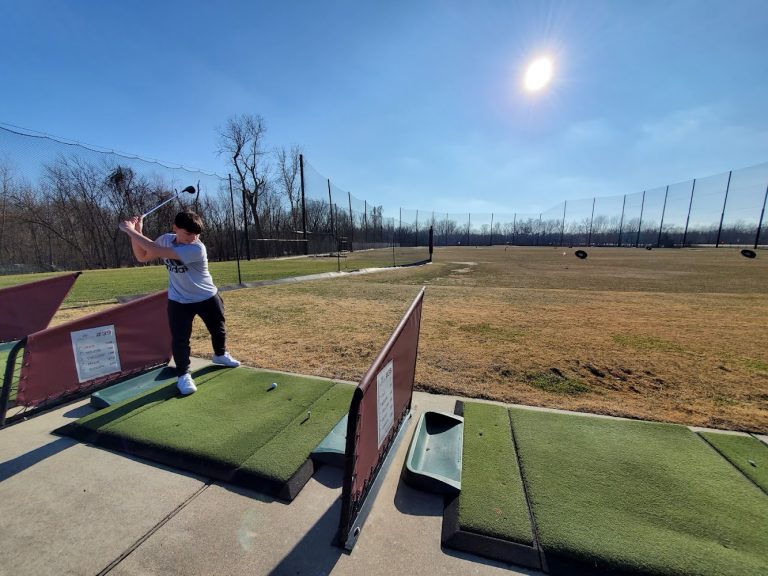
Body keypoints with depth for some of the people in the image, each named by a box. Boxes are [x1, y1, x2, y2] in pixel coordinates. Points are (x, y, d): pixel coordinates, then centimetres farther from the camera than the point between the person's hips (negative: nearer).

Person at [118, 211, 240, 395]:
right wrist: (136, 232, -12)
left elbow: (158, 251, -32)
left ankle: (220, 355, 42)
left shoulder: (197, 248, -29)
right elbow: (143, 256, 1)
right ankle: (183, 375, 14)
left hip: (207, 298, -3)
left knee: (218, 329, 14)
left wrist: (130, 230, -24)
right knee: (179, 339, -4)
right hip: (179, 301, 3)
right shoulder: (166, 239, -6)